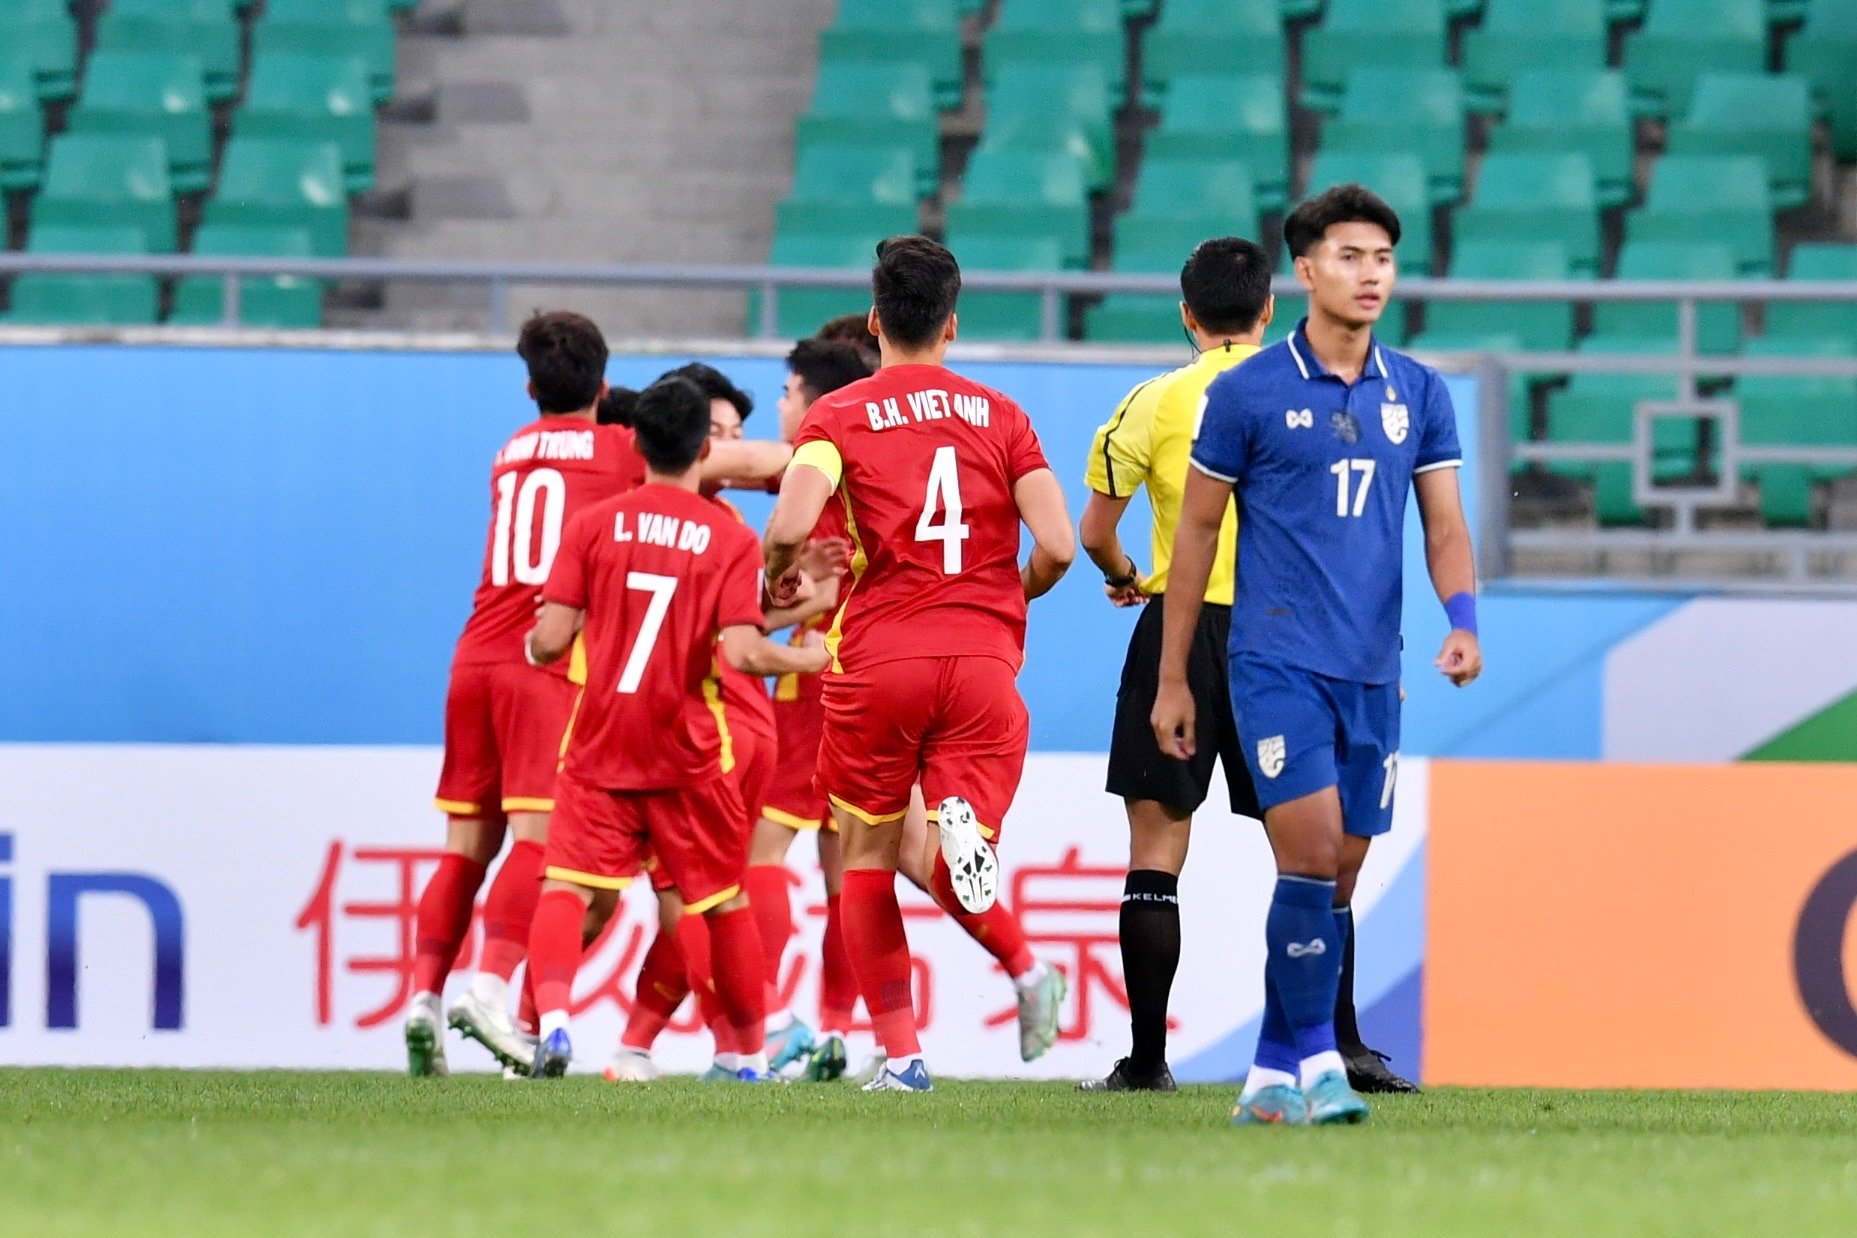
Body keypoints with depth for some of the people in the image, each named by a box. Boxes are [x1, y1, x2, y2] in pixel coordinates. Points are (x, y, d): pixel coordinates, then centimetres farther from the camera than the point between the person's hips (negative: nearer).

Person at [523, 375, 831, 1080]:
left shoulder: (594, 524, 1)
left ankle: (551, 1016, -33)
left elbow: (550, 639, -5)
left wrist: (531, 646, 18)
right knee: (725, 899, 15)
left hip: (600, 741, 0)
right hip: (688, 752, 0)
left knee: (569, 886, -5)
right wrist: (807, 658, 6)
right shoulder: (731, 538, -3)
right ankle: (749, 1054, 26)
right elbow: (741, 651, -13)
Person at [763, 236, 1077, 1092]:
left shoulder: (840, 416, 2)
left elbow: (792, 524, -15)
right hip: (982, 659, 1)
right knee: (958, 871, -1)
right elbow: (1058, 546, 0)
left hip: (878, 658, -1)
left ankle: (899, 1051, 5)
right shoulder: (999, 416, 10)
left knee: (867, 857, 14)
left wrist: (779, 580, 7)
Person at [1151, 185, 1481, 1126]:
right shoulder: (1247, 393, -2)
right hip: (1278, 660, -4)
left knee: (1338, 877, 6)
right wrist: (1172, 679, 4)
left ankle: (1273, 1075, 14)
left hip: (1373, 672, 4)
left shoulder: (1418, 394, 9)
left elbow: (1444, 525, 8)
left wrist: (1462, 617, -13)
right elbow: (1197, 528, 4)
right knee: (1310, 853, -17)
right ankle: (1314, 1061, -11)